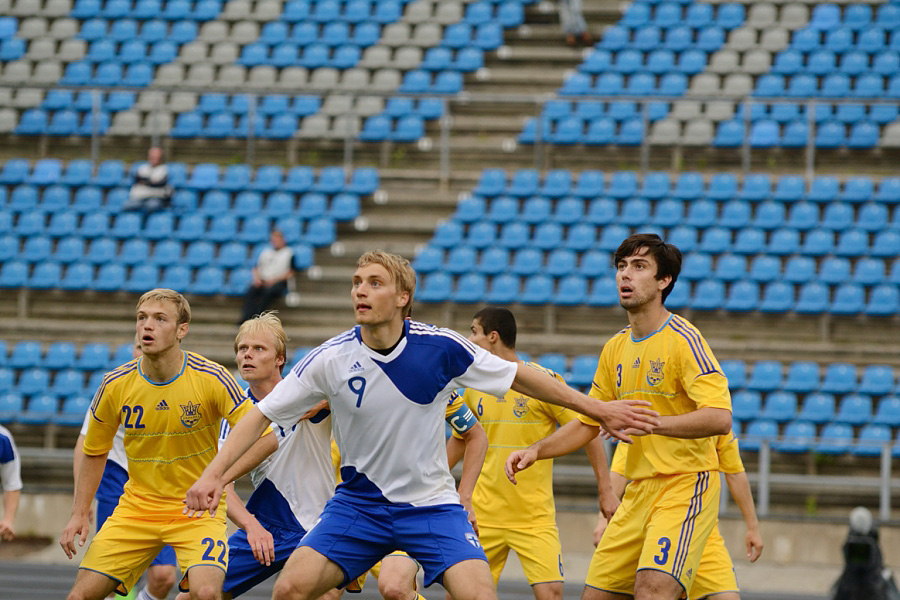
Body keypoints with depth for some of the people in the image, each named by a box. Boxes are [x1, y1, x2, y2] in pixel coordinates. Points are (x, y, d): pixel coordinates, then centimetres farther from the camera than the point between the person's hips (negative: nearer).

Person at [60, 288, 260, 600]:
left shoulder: (211, 379, -15)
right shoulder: (116, 385, -6)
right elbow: (94, 453, 10)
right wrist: (80, 513, 4)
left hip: (198, 508, -3)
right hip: (137, 507, 3)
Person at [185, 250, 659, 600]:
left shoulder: (441, 348, -13)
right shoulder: (331, 360, -12)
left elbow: (518, 377, -1)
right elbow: (264, 414, -4)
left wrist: (597, 409, 2)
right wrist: (214, 473, -15)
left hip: (430, 505, -1)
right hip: (358, 502, 1)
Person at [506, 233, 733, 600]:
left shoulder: (683, 340, -12)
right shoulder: (615, 349, 12)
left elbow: (720, 418, -24)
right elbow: (588, 422, 23)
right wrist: (536, 451, 7)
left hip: (685, 484, -8)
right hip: (639, 488, 8)